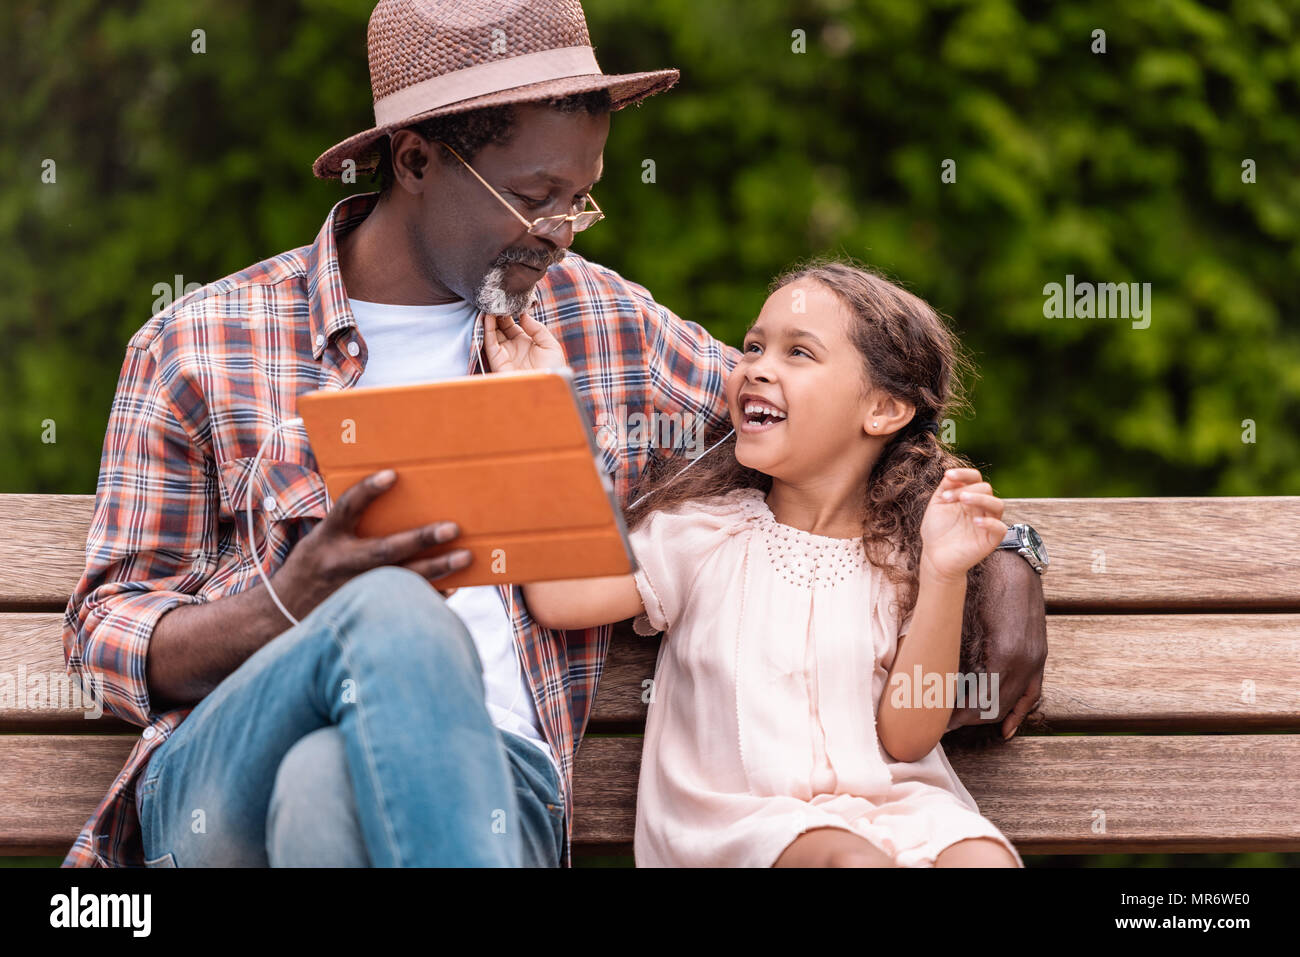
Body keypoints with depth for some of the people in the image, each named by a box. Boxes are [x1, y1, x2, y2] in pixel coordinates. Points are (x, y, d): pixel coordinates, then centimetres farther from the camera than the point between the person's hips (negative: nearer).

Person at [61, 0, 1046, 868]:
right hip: (223, 770, -1)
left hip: (485, 778, 1)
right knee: (397, 614, -37)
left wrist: (1001, 554, 13)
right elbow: (106, 634, 8)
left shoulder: (604, 323, 18)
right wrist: (294, 605, -12)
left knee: (330, 787, -38)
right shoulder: (200, 343, 9)